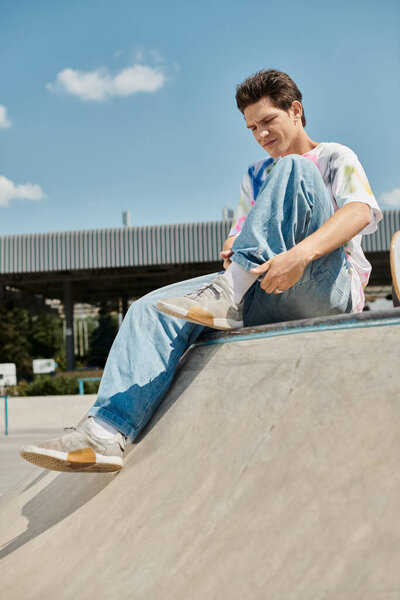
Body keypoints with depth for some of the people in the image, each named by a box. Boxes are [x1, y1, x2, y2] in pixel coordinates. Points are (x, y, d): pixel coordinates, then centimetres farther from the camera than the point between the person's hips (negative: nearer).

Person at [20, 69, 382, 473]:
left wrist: (301, 253, -30)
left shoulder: (335, 158, 11)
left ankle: (228, 295, -32)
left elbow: (362, 211, -11)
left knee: (295, 169, -24)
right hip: (263, 293, 5)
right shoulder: (256, 176, 28)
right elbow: (239, 233, 23)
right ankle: (106, 432, -30)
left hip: (331, 289, -5)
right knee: (153, 310, -16)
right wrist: (232, 251, -5)